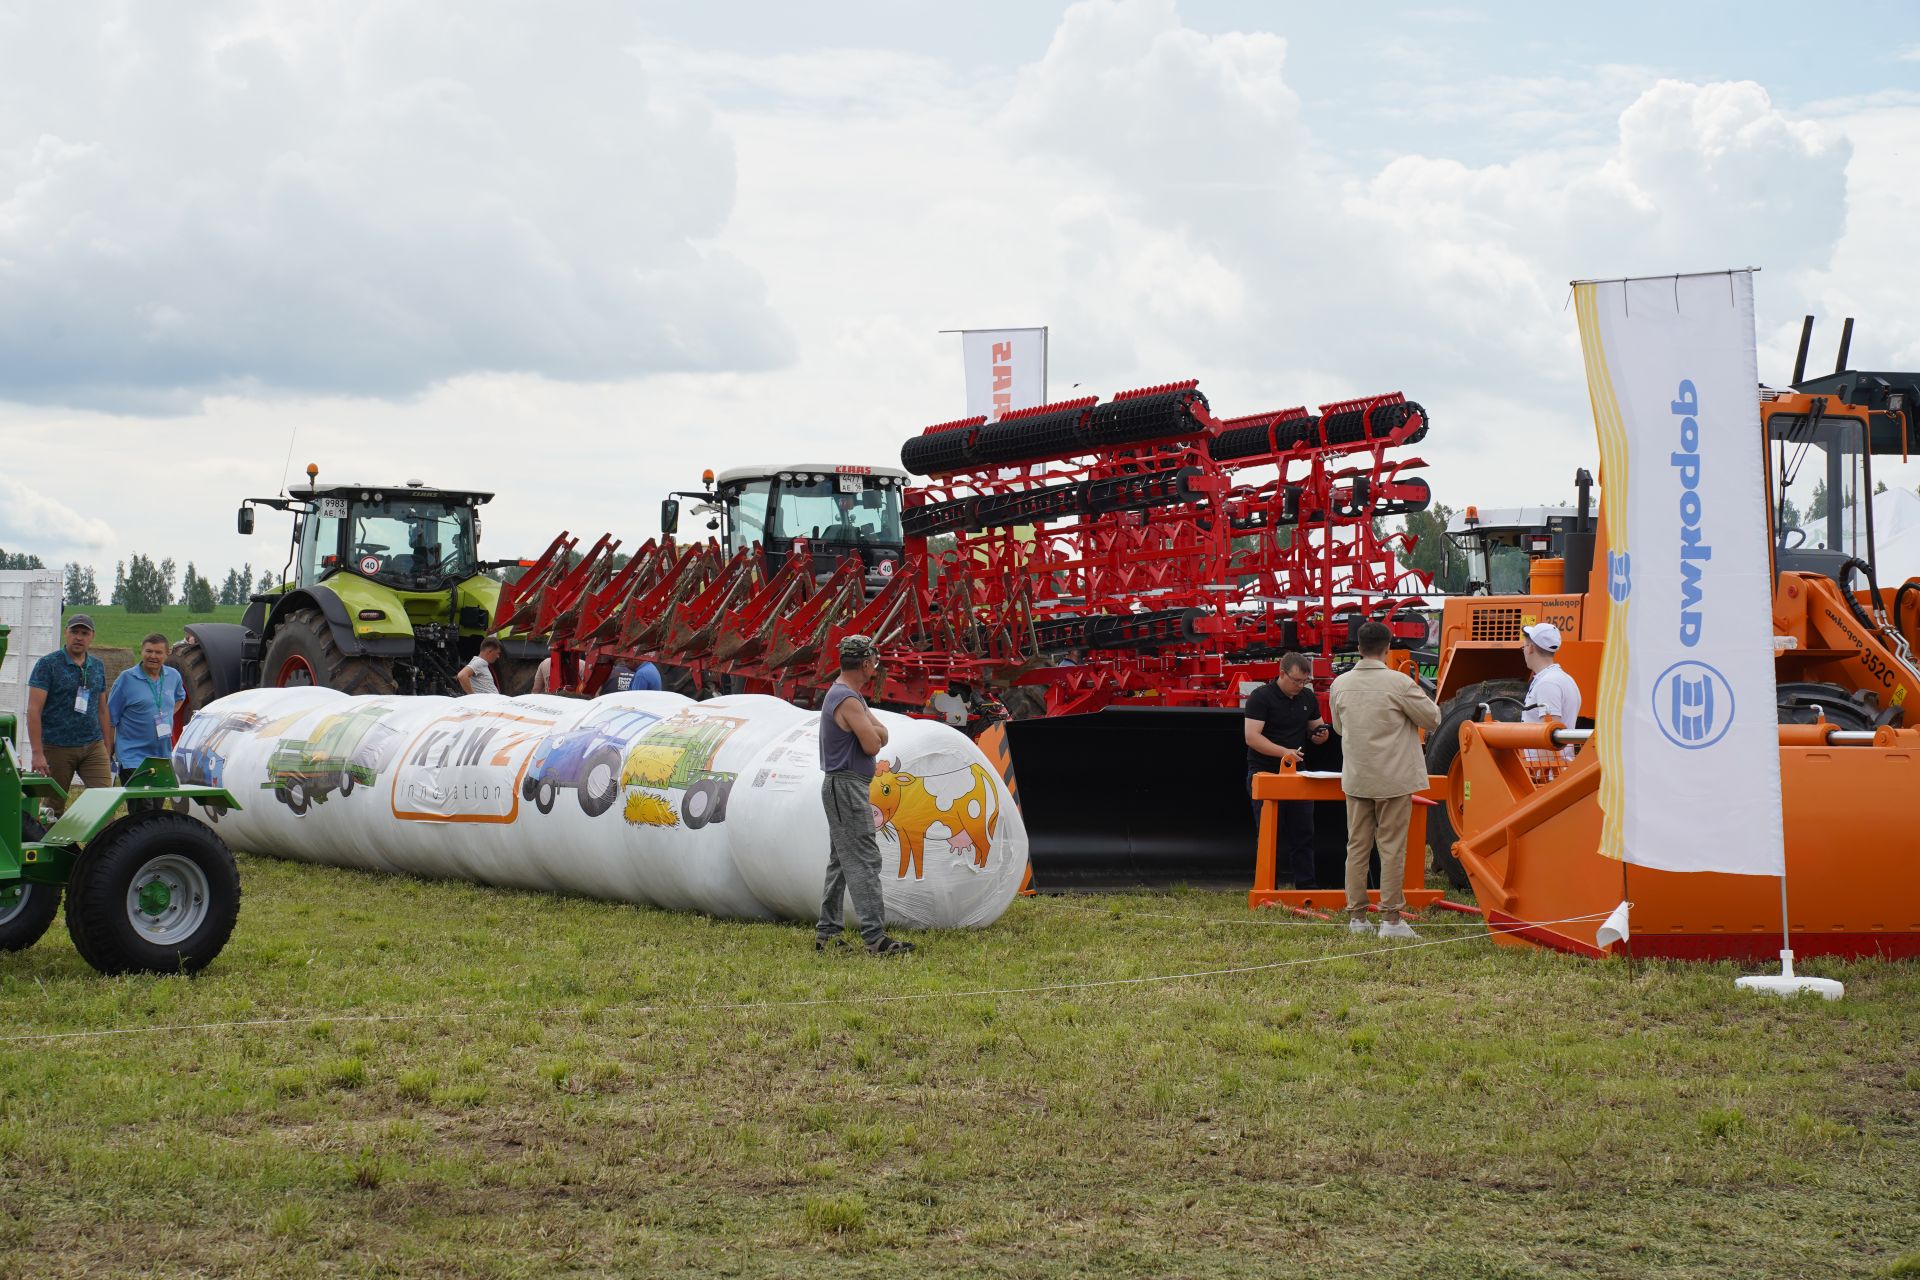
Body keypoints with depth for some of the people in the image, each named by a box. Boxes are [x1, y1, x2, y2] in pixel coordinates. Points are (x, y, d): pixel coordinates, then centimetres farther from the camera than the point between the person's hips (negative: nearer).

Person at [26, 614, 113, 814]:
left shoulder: (97, 667, 12)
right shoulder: (48, 664, -4)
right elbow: (34, 709, -10)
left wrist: (108, 751, 13)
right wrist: (37, 753, -17)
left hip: (93, 746, 4)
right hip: (57, 748, -3)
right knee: (54, 808, 5)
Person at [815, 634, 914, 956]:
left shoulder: (843, 695, 16)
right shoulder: (849, 700, -17)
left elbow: (882, 736, 12)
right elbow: (872, 745, -19)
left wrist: (873, 730, -8)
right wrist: (872, 732, 1)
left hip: (840, 788, 11)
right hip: (847, 788, -11)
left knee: (841, 860, 13)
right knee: (863, 861, -13)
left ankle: (827, 933, 15)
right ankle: (875, 937, -16)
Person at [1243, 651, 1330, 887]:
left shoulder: (1308, 698, 9)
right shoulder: (1261, 697, -11)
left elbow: (1315, 729, 21)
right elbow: (1252, 736, -19)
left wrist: (1320, 734, -5)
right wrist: (1283, 752, -29)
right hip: (1264, 773, -5)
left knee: (1303, 833, 4)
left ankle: (1305, 886, 8)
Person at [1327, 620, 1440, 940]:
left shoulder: (1340, 685, 0)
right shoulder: (1398, 683, -15)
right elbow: (1432, 718, -4)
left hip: (1355, 779, 4)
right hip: (1394, 779, -4)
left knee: (1357, 847, 10)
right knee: (1392, 848, 1)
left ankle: (1356, 917, 13)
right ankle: (1391, 919, 2)